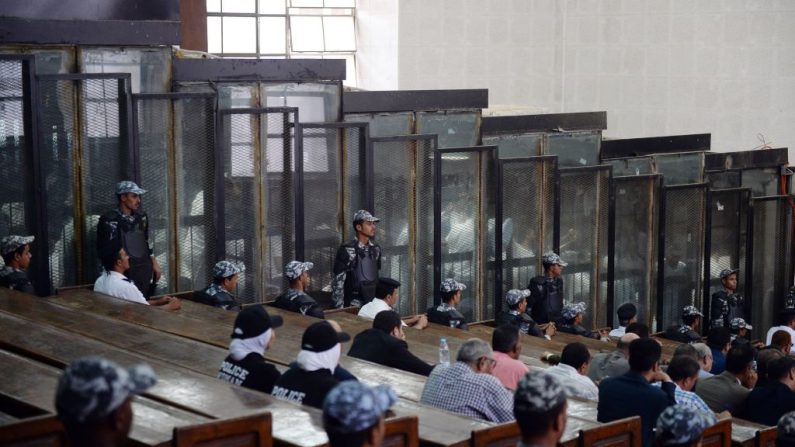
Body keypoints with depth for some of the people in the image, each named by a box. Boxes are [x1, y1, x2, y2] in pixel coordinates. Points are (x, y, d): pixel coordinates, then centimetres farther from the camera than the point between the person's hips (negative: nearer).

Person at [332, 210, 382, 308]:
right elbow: (337, 282, -12)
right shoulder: (347, 250, -12)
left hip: (373, 304, 6)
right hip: (354, 306, -6)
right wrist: (340, 309, -14)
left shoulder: (375, 249, 8)